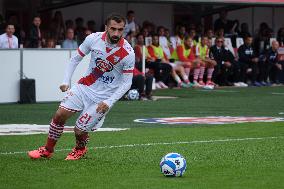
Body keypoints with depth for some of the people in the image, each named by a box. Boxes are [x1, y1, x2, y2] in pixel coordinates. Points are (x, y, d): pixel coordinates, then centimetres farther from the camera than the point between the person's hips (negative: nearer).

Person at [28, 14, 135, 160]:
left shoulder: (128, 53, -20)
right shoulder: (93, 39, -12)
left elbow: (126, 83, -11)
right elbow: (75, 59, 4)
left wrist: (109, 102, -20)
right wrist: (66, 81, -6)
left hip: (103, 97, -3)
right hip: (85, 86, 3)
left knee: (79, 131, -7)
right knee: (60, 115, -6)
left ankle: (80, 149, 28)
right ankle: (47, 150, 16)